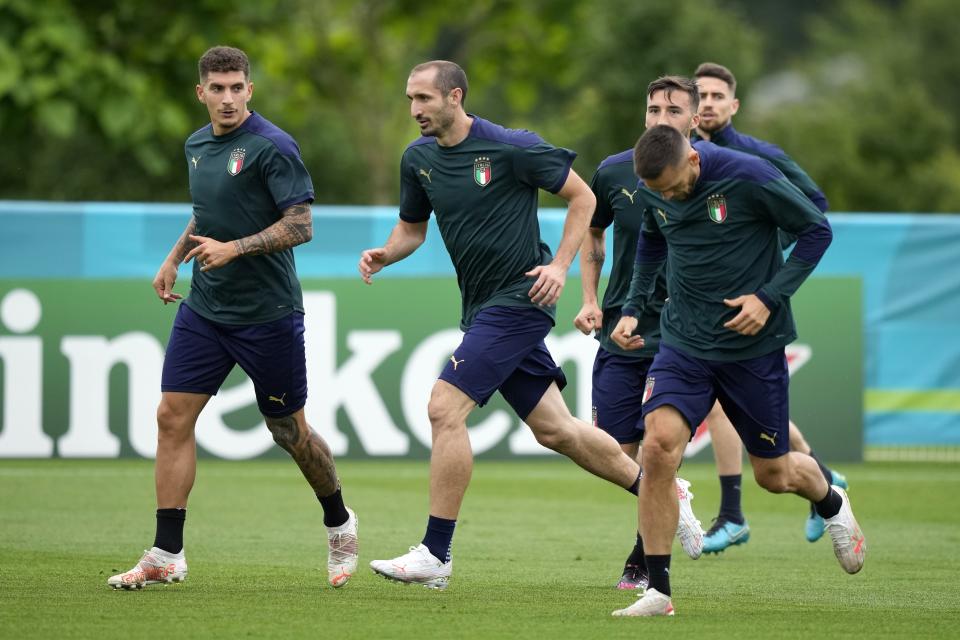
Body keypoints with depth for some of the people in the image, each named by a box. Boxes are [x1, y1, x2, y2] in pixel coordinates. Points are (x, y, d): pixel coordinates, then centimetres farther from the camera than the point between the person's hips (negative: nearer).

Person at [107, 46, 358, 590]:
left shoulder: (272, 147, -13)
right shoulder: (197, 145, 10)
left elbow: (301, 225, -17)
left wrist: (233, 249, -24)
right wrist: (175, 257, 16)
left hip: (267, 314, -6)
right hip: (204, 309, 6)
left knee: (289, 431, 4)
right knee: (173, 418, -4)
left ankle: (340, 524, 30)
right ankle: (167, 556, -2)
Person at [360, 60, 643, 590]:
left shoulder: (512, 148, -14)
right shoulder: (418, 158, 6)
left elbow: (581, 196, -5)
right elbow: (412, 227, 18)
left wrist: (560, 265, -13)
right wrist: (384, 254, -3)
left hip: (518, 300, -8)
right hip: (482, 307, 8)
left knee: (445, 407, -16)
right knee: (554, 430, 12)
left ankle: (435, 554, -12)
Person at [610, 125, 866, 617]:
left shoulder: (749, 177, -19)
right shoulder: (657, 192, -3)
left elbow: (817, 231, -9)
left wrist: (769, 297, -18)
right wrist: (632, 308, 11)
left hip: (754, 346, -3)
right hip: (683, 341, 3)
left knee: (773, 474, 10)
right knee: (658, 445, -20)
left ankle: (831, 504, 48)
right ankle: (658, 590, -13)